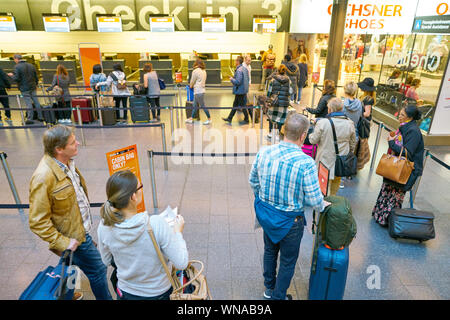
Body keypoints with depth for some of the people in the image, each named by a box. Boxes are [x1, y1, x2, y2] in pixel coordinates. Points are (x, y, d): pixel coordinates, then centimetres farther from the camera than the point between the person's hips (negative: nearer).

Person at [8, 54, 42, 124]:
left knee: (28, 103, -4)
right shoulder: (31, 65, 8)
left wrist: (12, 75, 6)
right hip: (32, 87, 5)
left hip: (24, 88, -5)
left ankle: (30, 119, 0)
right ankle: (40, 117, 13)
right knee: (36, 102, 9)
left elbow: (16, 79, -14)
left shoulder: (17, 67, -9)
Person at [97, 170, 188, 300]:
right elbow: (181, 264, -23)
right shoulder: (157, 224, -32)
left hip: (126, 294, 3)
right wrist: (178, 231, -11)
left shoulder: (104, 226, -19)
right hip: (158, 293, -2)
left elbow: (106, 261, 0)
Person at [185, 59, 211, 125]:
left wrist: (191, 86, 16)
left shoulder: (195, 71, -13)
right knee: (195, 105, 14)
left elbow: (192, 81, -4)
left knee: (203, 106, -3)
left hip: (198, 91, -9)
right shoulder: (204, 71, 12)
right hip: (202, 89, 9)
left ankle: (209, 119, 2)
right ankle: (191, 118, 21)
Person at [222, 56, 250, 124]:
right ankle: (229, 118, 25)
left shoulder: (239, 70, -22)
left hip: (240, 91, -10)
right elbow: (247, 79, 15)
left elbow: (238, 82, -28)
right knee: (235, 104, 16)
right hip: (244, 89, 10)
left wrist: (232, 79, -9)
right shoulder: (245, 69, 7)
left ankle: (246, 119, 17)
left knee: (242, 106, 4)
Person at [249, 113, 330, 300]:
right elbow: (314, 199, -20)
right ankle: (278, 297, 43)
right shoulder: (306, 163, -28)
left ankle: (269, 288, 52)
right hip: (290, 221, -5)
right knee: (287, 261, 21)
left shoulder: (263, 153, -14)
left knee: (270, 251, 29)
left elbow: (253, 181, 0)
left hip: (265, 213, 5)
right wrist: (322, 206, 4)